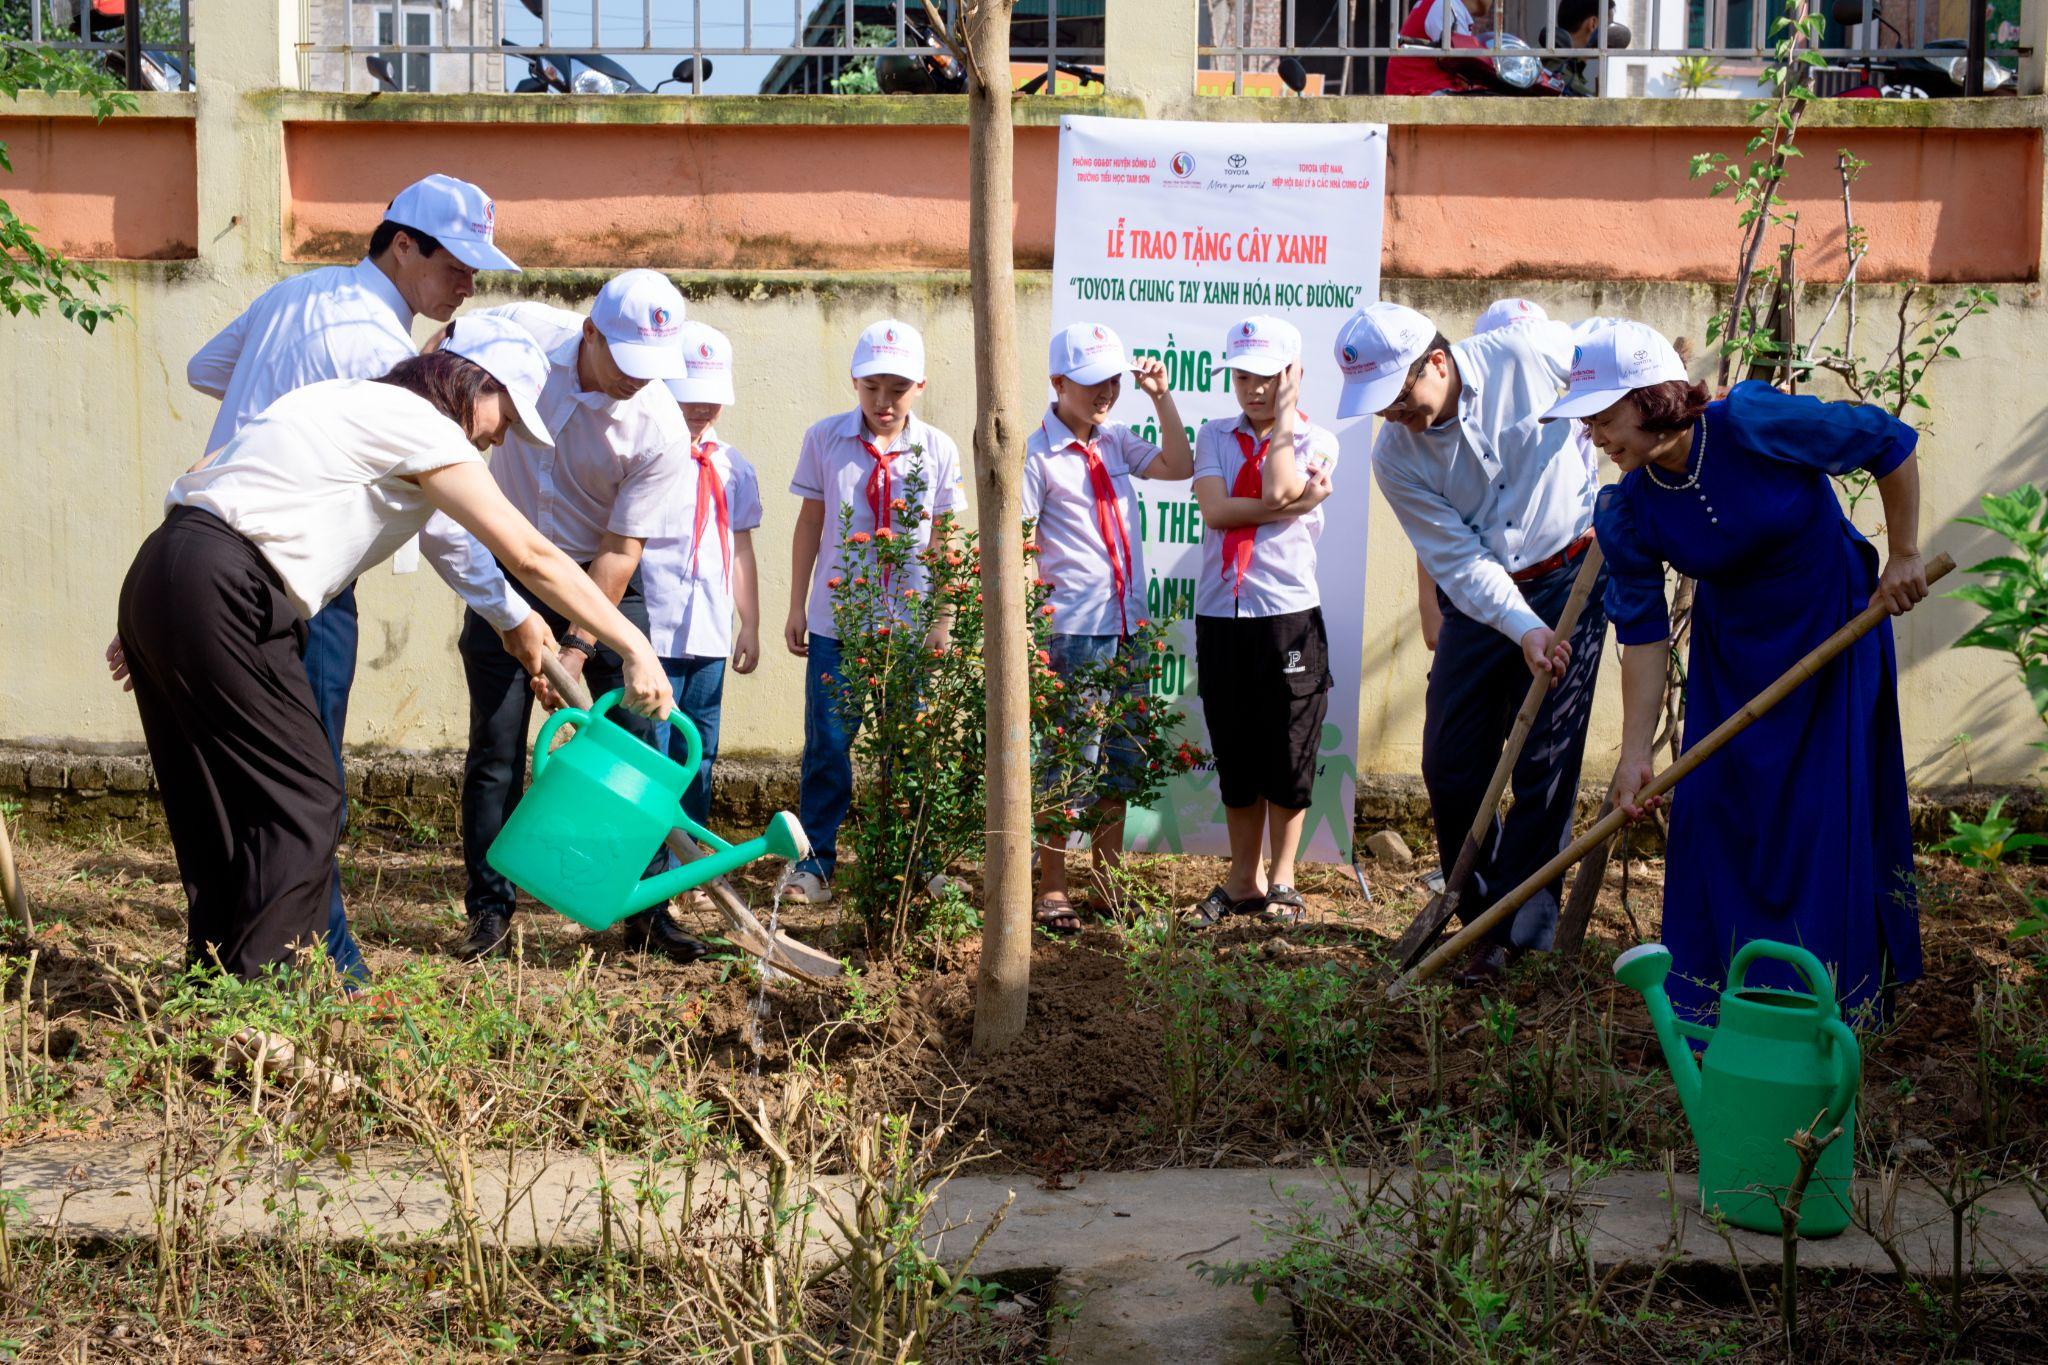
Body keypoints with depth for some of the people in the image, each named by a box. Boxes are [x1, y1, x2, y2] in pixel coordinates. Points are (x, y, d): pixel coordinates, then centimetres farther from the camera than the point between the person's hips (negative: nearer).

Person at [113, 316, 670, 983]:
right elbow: (530, 556, -9)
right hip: (218, 595, -10)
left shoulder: (350, 400, 24)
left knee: (225, 806, 14)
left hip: (157, 576, 10)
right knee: (303, 802, -4)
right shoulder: (420, 423, -4)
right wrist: (636, 648, -7)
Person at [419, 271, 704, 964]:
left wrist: (577, 649, -22)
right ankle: (490, 908, 11)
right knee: (495, 749, 1)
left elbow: (620, 550, -17)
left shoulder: (662, 432, -21)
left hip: (603, 582, -1)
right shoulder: (519, 331, -17)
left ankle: (648, 912, 5)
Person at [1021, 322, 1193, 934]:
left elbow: (1179, 466, 11)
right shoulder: (1037, 455, -8)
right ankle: (1051, 889, 11)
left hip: (1127, 628, 7)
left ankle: (1108, 875, 25)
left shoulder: (1115, 442, 10)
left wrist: (1161, 398, 2)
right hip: (1072, 633, -7)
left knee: (1121, 761, 13)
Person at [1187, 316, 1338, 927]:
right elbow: (1215, 508, -8)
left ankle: (1282, 878, 19)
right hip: (1220, 616, 3)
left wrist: (1285, 411, -8)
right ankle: (1244, 880, 23)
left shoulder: (1314, 441, 3)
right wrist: (1292, 506, -15)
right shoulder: (1215, 436, 10)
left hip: (1289, 614, -3)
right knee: (1234, 756, 10)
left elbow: (1277, 489, -18)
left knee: (1288, 756, 4)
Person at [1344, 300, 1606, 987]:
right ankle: (1483, 918, 15)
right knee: (1449, 764, 0)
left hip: (1570, 576, -3)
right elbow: (1461, 560, -13)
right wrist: (1523, 628, -26)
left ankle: (1516, 920, 3)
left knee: (1544, 761, -5)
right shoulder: (1394, 459, -10)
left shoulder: (1525, 352, -15)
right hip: (1481, 598, 3)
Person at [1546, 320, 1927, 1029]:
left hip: (1835, 623, -4)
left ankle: (1831, 992, 9)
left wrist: (1904, 556, -11)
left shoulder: (1752, 424, -28)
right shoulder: (1626, 512, -14)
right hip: (1731, 644, 4)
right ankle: (1714, 988, 15)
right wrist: (1635, 753, -15)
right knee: (1711, 801, 0)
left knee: (1825, 804, -4)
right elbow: (1644, 636, -11)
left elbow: (1893, 444, -16)